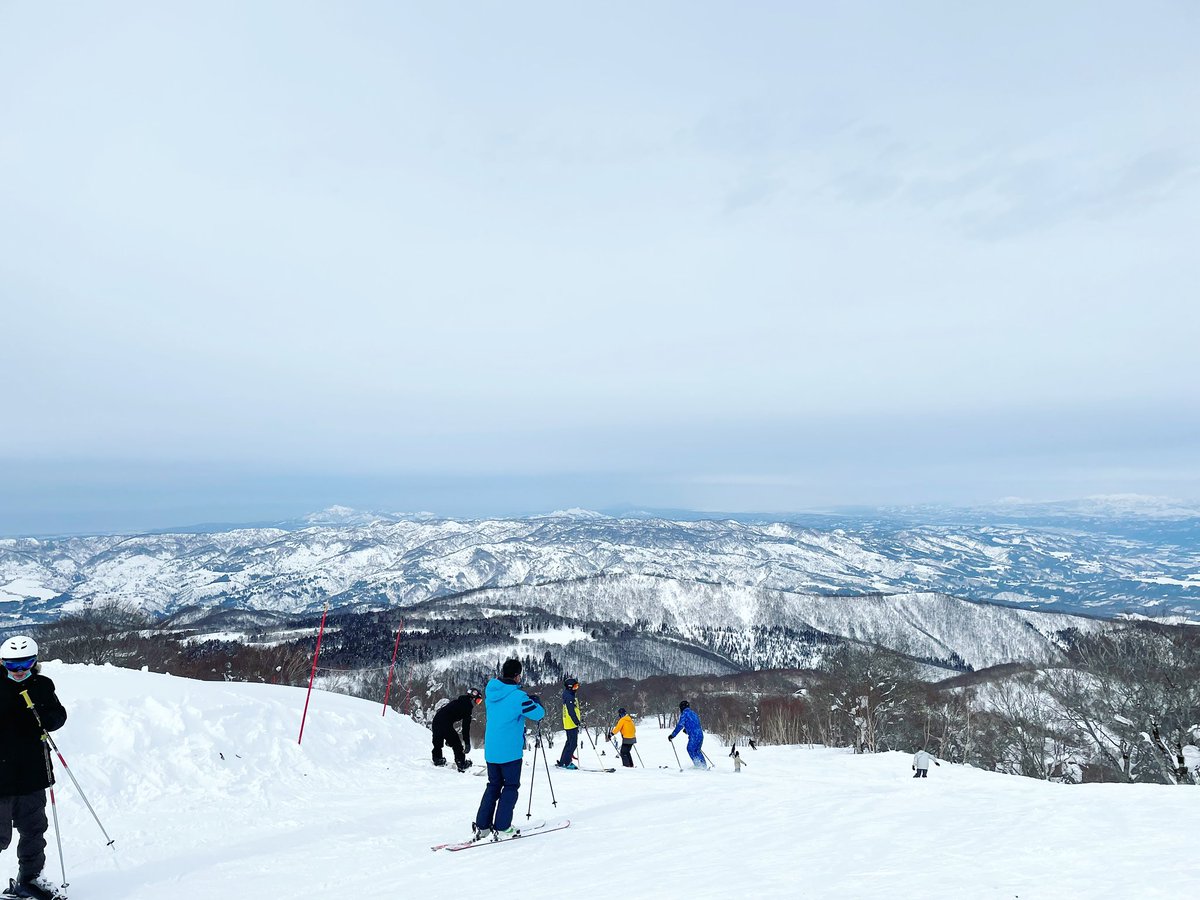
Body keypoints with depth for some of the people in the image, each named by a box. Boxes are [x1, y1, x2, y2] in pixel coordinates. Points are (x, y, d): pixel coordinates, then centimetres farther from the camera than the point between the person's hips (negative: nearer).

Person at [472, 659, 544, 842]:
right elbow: (538, 714, -9)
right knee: (511, 786, 7)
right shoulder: (518, 697, -19)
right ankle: (502, 828, 5)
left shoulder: (490, 691, 2)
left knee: (493, 785, 17)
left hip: (490, 749, 6)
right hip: (510, 751, -6)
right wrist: (535, 701, 11)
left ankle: (482, 826, 15)